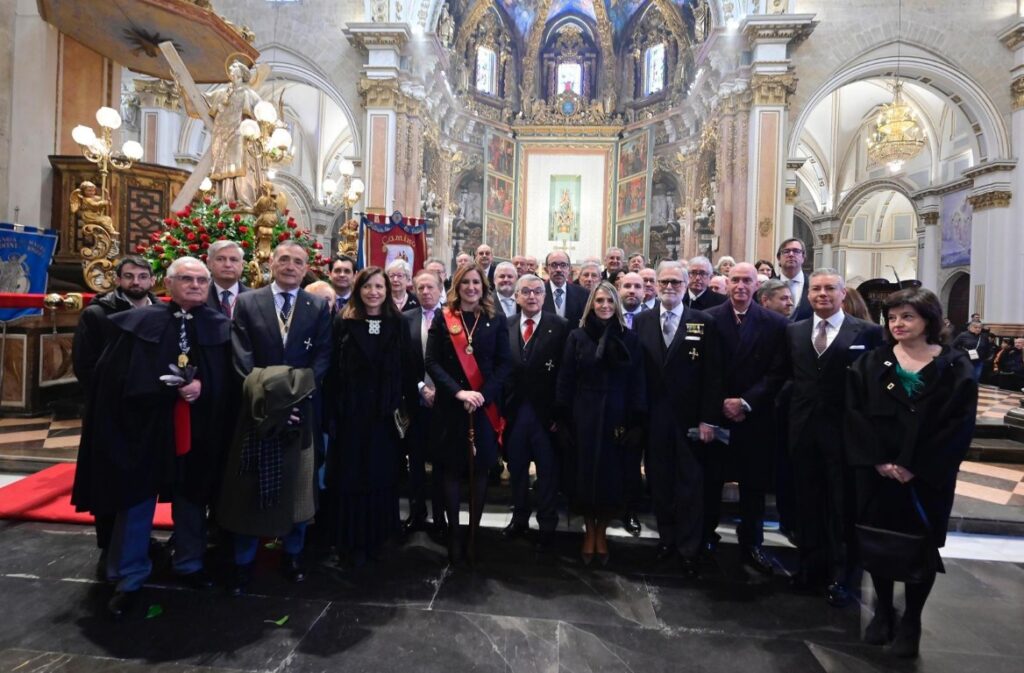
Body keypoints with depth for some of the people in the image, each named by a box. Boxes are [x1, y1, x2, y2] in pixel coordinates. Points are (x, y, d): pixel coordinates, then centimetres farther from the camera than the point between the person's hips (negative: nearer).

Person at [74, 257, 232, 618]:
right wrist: (166, 387, -17)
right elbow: (115, 376, -5)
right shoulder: (139, 322, -3)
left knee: (192, 499, 15)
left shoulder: (219, 327, 2)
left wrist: (202, 387, -19)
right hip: (142, 425, -2)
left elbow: (226, 380, 1)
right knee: (135, 501, 8)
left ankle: (190, 564, 35)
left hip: (197, 429, 2)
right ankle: (129, 578, 26)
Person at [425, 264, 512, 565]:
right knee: (452, 470, 6)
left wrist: (483, 395, -14)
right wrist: (458, 392, -16)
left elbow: (504, 362, -1)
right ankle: (454, 534, 21)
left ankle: (474, 533, 21)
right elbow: (431, 361, -4)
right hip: (450, 404, 0)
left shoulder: (496, 320, 5)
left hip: (485, 405, 1)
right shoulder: (443, 319, 3)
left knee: (480, 470, 7)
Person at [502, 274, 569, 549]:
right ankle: (519, 517, 36)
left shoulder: (560, 327, -6)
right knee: (516, 469, 17)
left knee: (547, 471, 9)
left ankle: (547, 524, 27)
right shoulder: (505, 327, 4)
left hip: (545, 412, -3)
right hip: (513, 411, 3)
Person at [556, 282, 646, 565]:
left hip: (617, 417, 1)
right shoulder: (577, 336, 1)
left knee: (611, 475, 8)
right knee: (585, 474, 6)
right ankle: (589, 533, 26)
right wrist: (563, 417, -5)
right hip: (584, 416, 0)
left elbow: (637, 382, 0)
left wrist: (636, 420, -6)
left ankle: (601, 533, 27)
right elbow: (565, 379, 0)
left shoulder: (629, 338, 3)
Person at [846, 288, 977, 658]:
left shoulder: (955, 366, -1)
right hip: (875, 472, 1)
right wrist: (876, 461, -13)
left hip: (928, 476, -1)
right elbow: (855, 413, -3)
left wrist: (916, 468, -13)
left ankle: (911, 620, 27)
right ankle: (882, 610, 29)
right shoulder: (871, 363, 3)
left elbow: (960, 425, -7)